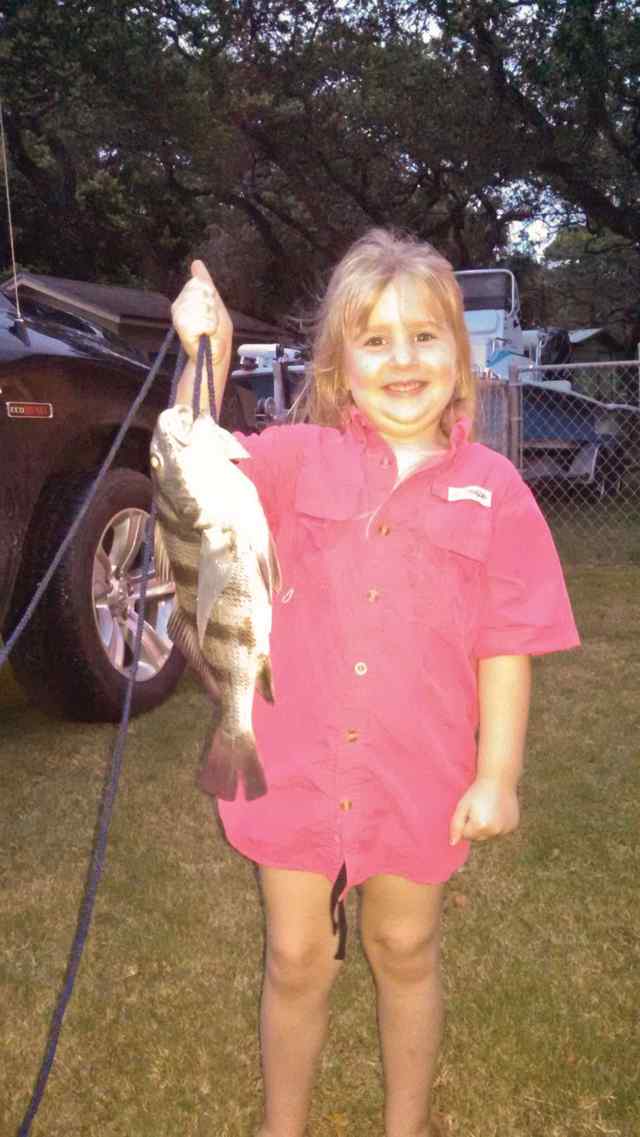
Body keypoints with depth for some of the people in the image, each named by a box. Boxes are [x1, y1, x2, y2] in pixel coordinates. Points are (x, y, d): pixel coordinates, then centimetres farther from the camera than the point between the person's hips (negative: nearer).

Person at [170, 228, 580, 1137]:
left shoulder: (491, 488, -6)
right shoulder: (300, 459, -4)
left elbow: (506, 645, -5)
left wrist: (498, 774, -5)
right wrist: (205, 357, -28)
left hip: (419, 777, 0)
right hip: (296, 765, 0)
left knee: (406, 956, 22)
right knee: (296, 962, 17)